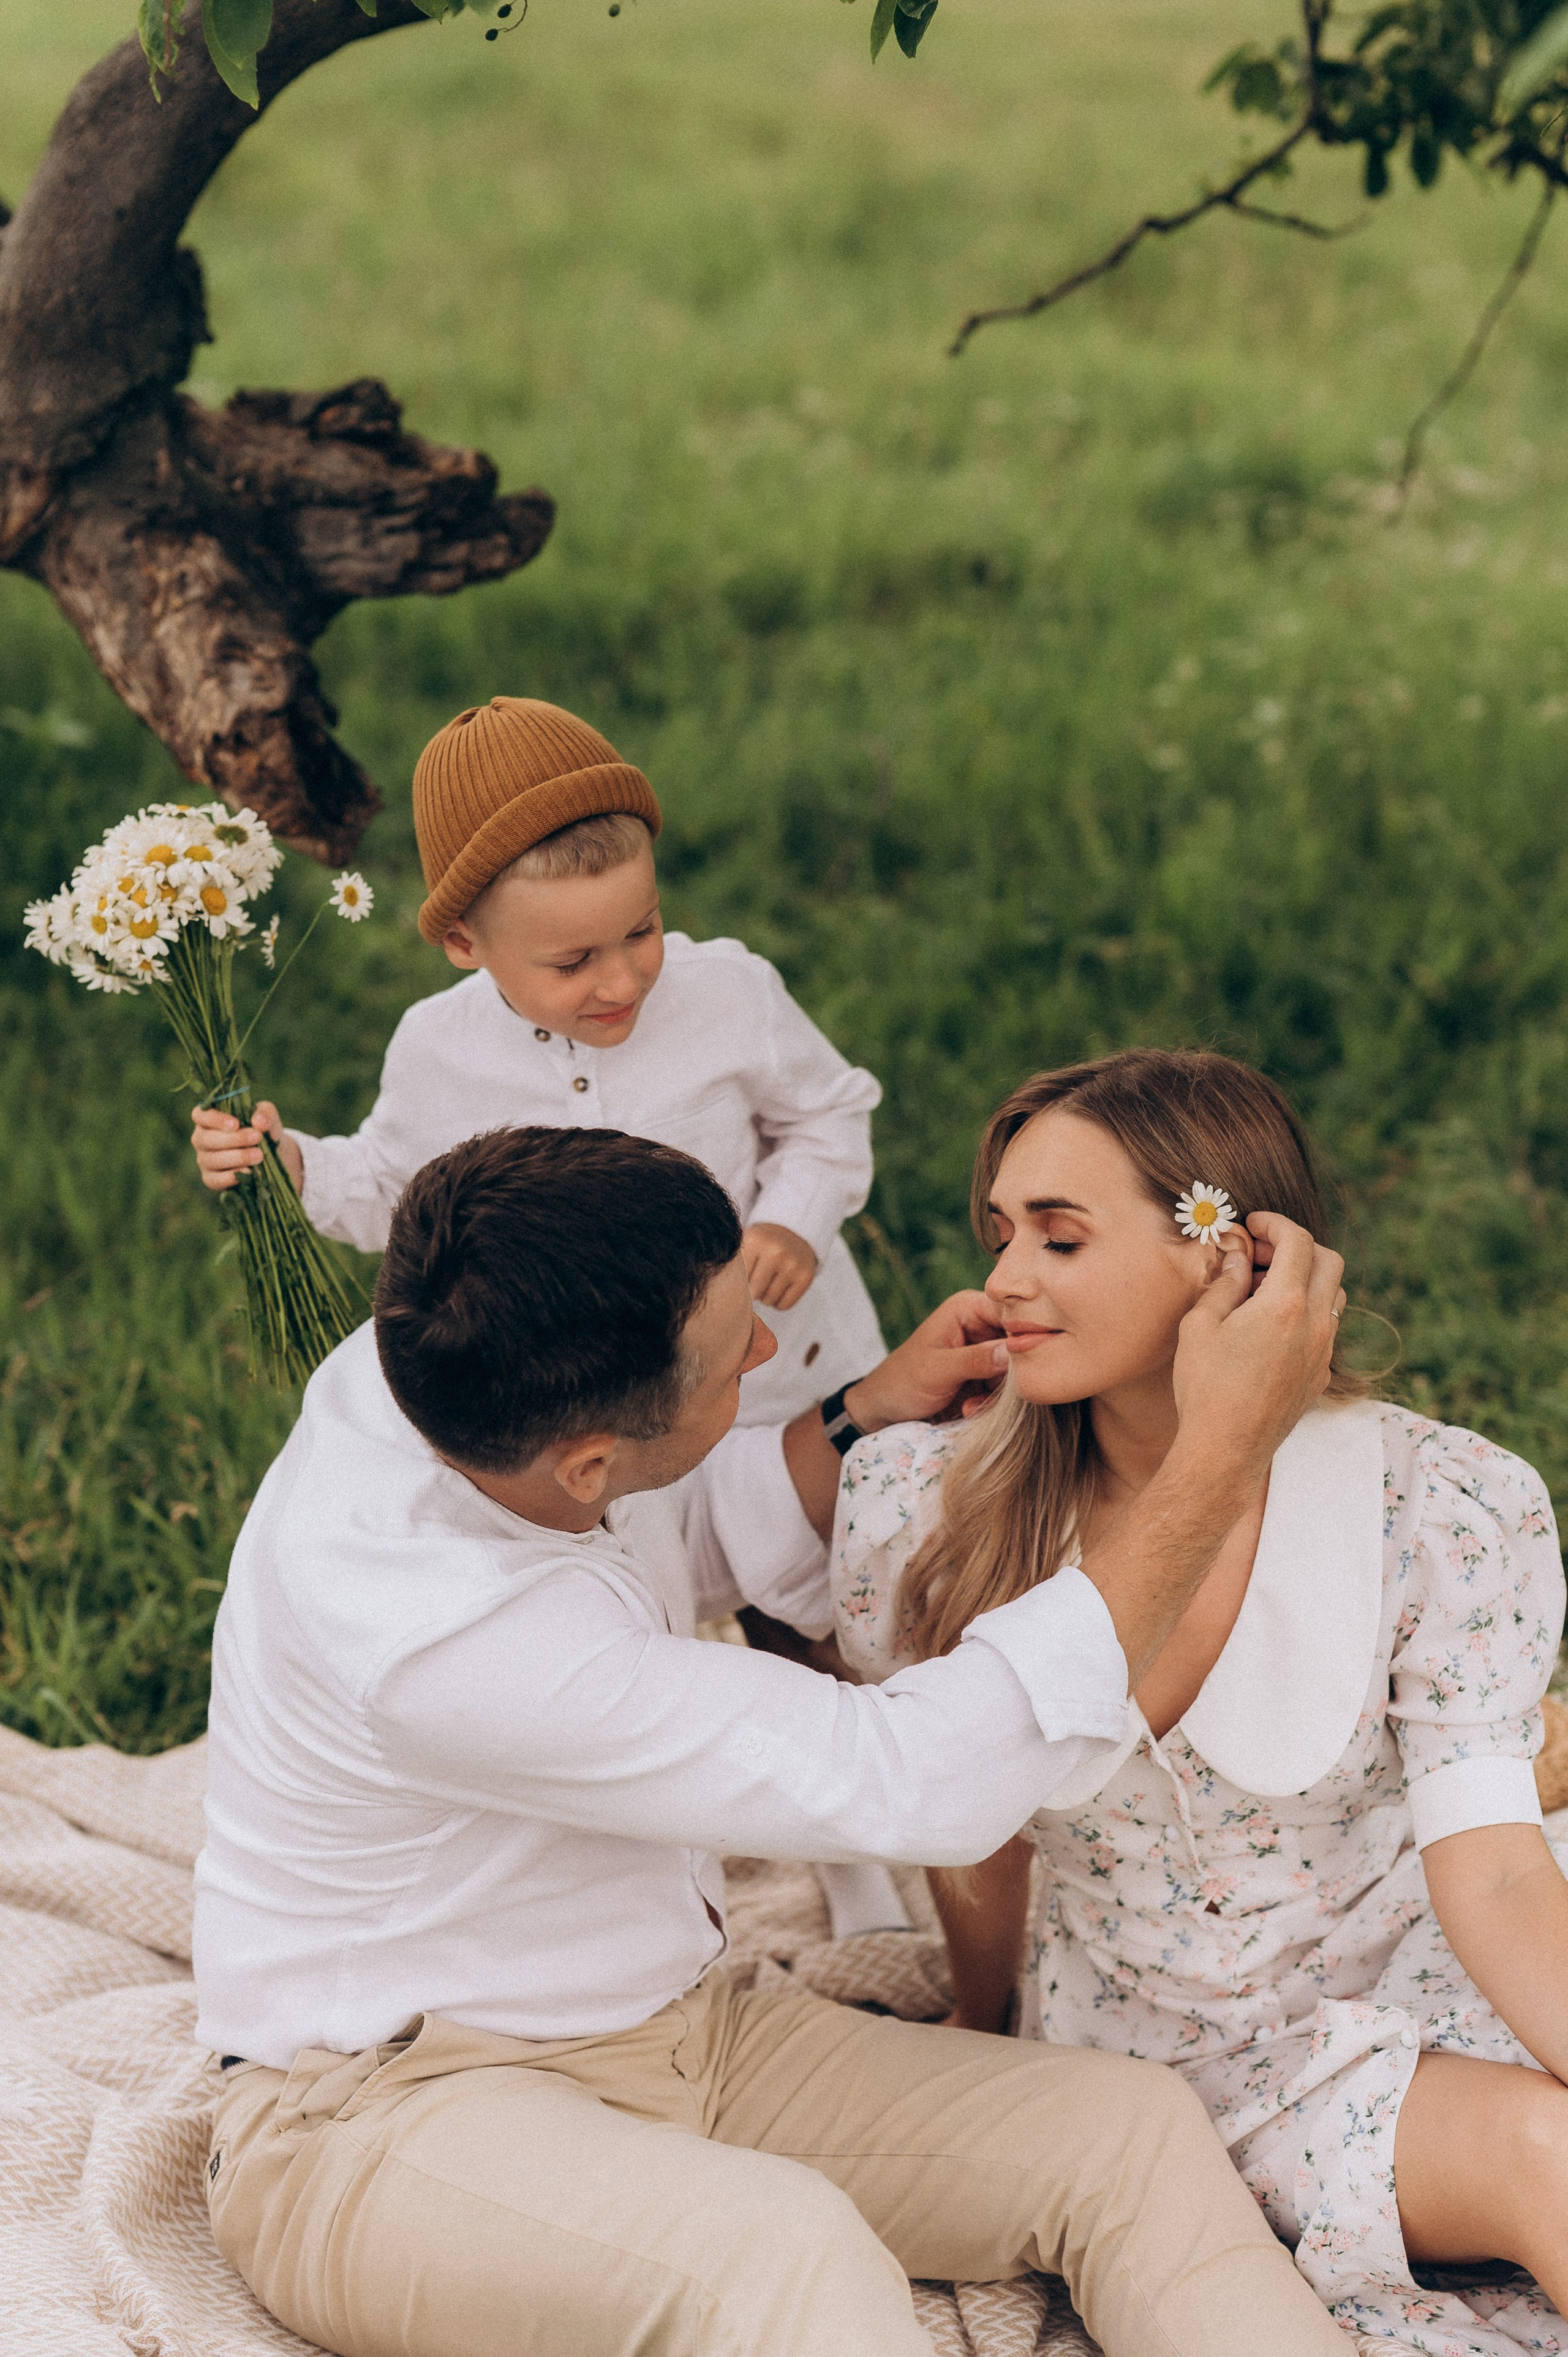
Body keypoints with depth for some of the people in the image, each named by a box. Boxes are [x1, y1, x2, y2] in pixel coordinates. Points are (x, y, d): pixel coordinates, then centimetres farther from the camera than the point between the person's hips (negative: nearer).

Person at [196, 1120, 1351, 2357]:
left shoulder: (449, 1373, -6)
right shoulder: (441, 1639, -33)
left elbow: (696, 1533, 19)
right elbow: (920, 1780, -30)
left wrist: (869, 1417, 1)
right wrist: (1226, 1449, -27)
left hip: (668, 2036, 9)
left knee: (1133, 2126, -11)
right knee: (782, 2249, -40)